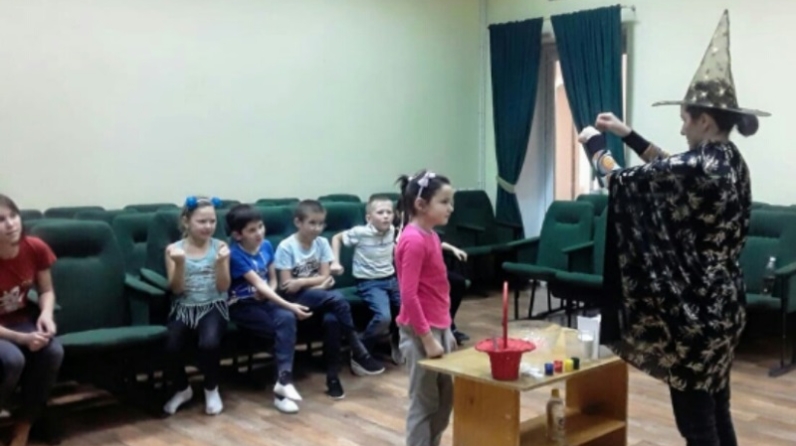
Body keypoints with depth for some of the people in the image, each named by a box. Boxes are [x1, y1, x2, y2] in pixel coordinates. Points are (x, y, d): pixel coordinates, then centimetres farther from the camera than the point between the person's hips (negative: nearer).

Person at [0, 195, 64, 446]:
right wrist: (22, 339, -30)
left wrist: (46, 314, -19)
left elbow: (47, 291, 2)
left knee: (54, 352, -25)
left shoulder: (36, 248, -13)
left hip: (21, 320, 4)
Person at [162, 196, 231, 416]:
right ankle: (183, 389, 7)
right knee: (171, 347, -26)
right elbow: (177, 290, -4)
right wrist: (180, 263, -19)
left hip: (213, 307, -1)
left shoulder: (219, 247, 2)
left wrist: (220, 263, -18)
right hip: (184, 308, 1)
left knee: (209, 343, -31)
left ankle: (212, 389, 1)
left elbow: (223, 287, -2)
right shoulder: (173, 249, 0)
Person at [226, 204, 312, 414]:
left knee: (287, 319, -27)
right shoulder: (235, 254, -15)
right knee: (283, 323, -26)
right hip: (242, 306, -5)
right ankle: (284, 380, -15)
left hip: (264, 301, 5)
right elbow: (258, 285, -22)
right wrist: (290, 306, -29)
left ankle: (284, 380, -25)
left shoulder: (266, 246, 3)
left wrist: (268, 292, -12)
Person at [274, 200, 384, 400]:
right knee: (338, 299, -29)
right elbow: (286, 286, -11)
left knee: (332, 319, -30)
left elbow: (325, 277, 0)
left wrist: (302, 282, -13)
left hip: (320, 296, 4)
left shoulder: (322, 243, 3)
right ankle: (359, 353, -19)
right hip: (298, 298, -4)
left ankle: (333, 376, -17)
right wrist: (316, 282, -11)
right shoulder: (286, 247, -9)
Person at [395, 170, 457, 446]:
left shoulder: (430, 235, 10)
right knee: (424, 403, 2)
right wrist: (428, 339, -21)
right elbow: (408, 296, -23)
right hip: (421, 333, -9)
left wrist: (445, 332, 18)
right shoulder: (414, 240, -19)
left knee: (445, 398, 18)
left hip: (438, 328, 9)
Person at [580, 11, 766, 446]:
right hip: (722, 303, 10)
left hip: (693, 309, -9)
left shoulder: (697, 168, -22)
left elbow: (623, 180, -10)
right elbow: (668, 168, 21)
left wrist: (593, 143, 8)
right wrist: (626, 133, 21)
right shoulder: (730, 161, 6)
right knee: (716, 411, 19)